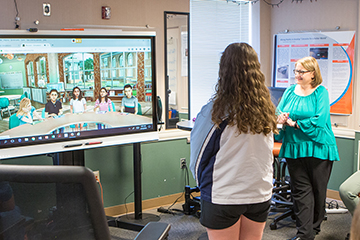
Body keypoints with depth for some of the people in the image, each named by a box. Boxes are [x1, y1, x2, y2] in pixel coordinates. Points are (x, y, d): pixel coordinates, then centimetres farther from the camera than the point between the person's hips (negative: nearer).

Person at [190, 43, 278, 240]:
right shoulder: (266, 109, -4)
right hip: (260, 194, 5)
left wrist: (204, 185, 11)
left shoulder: (217, 111, -17)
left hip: (224, 197, -4)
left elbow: (198, 156, -6)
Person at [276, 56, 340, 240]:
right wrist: (280, 120, -18)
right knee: (301, 190, 2)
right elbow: (279, 113, 5)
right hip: (294, 147, 3)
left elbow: (319, 120, -14)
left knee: (318, 189, 9)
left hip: (318, 147, -3)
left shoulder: (321, 92, -4)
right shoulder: (290, 92, 9)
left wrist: (294, 123, -15)